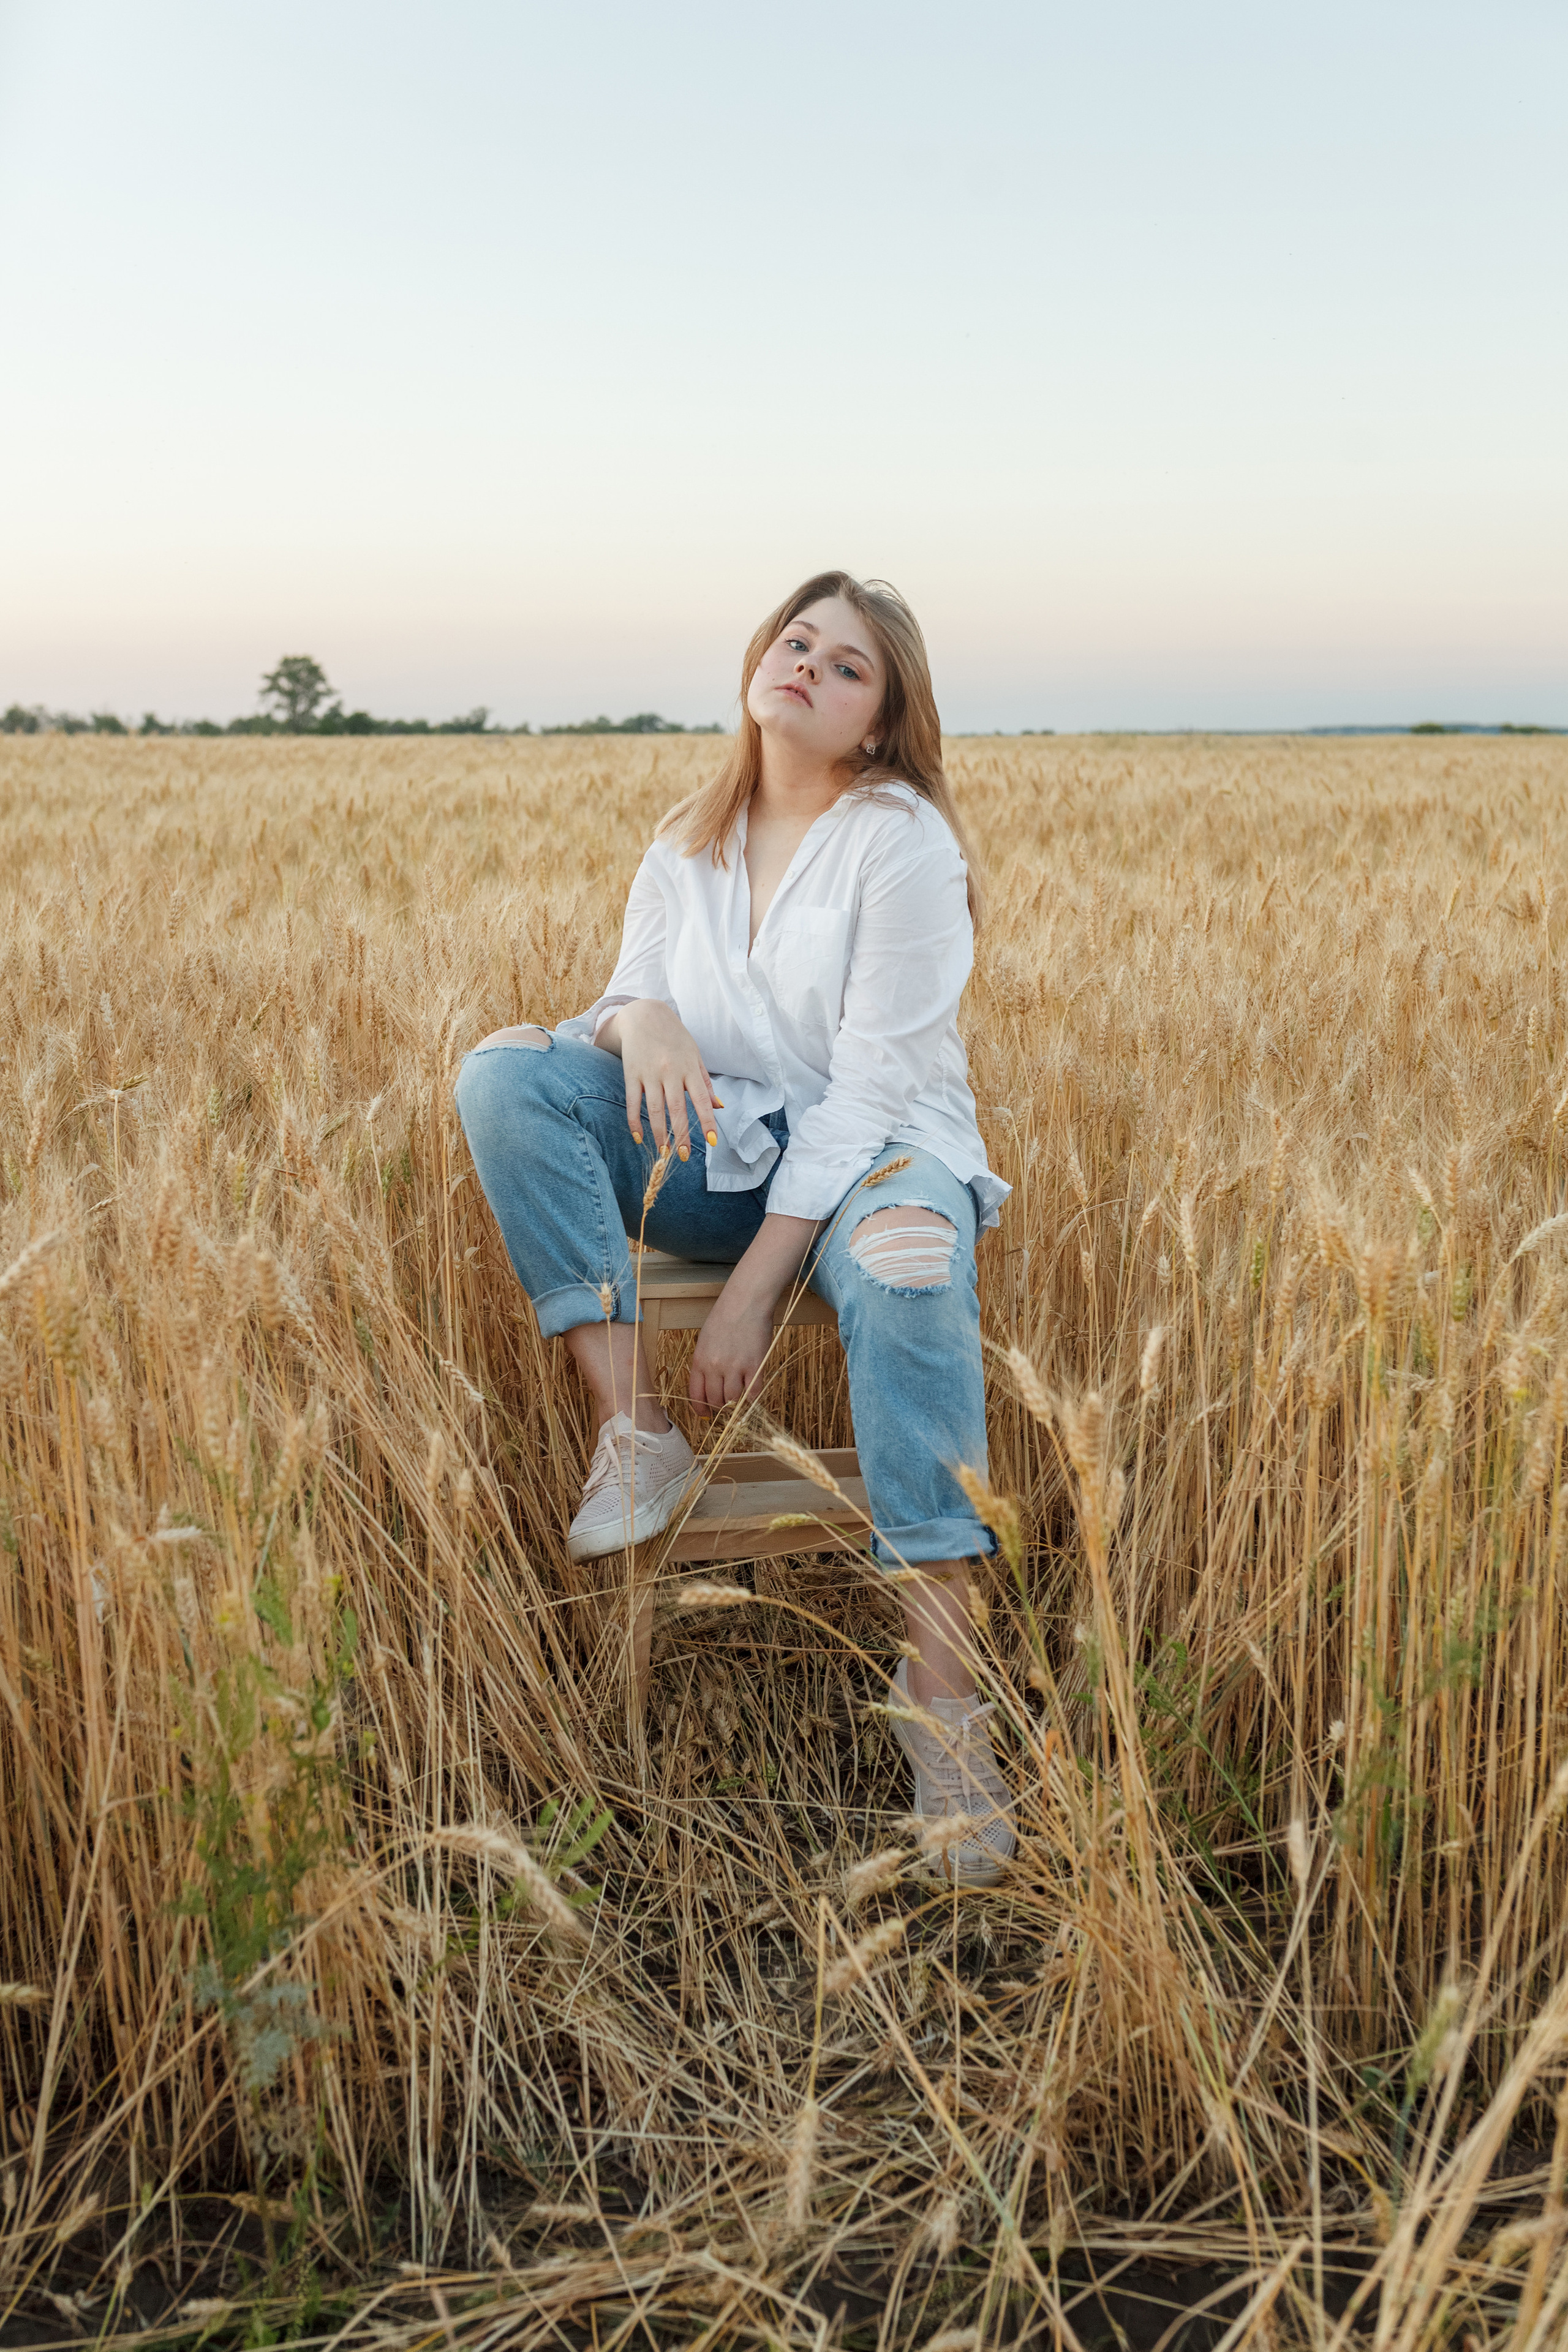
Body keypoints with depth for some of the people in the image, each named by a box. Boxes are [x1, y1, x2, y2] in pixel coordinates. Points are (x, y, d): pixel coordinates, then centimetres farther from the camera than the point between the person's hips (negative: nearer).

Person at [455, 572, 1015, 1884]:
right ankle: (635, 1430, -22)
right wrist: (640, 1016, -20)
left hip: (880, 1155, -5)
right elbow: (627, 997, 9)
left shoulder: (902, 839, -10)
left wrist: (754, 1291, -24)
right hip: (723, 1153, 5)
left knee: (904, 1261, -41)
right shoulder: (688, 845, 9)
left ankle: (942, 1683, -41)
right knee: (507, 1071, -17)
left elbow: (868, 1088, -18)